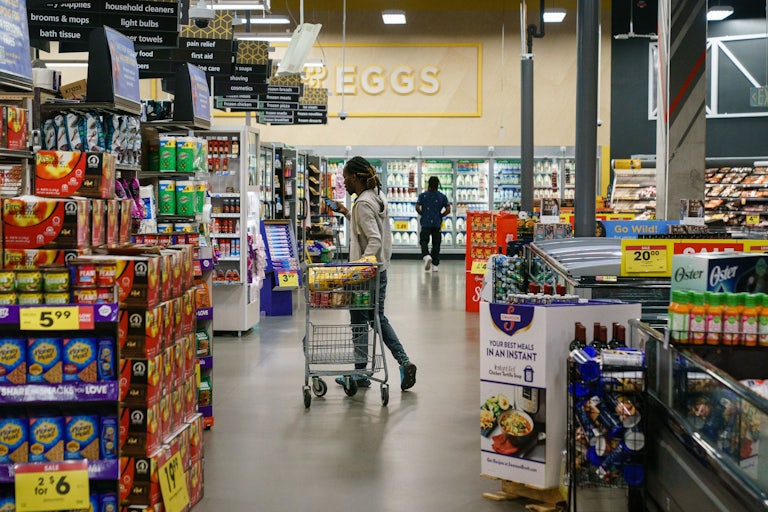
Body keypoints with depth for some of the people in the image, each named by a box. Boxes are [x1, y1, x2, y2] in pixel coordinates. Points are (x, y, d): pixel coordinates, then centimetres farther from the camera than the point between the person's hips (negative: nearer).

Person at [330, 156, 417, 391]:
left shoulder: (363, 203, -18)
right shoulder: (378, 196, 10)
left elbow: (374, 240, -26)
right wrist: (347, 213, 19)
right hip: (380, 268, 9)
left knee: (359, 320, 3)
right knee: (378, 318, 16)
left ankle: (360, 373, 13)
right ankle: (404, 363, 9)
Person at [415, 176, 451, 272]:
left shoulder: (423, 195, -3)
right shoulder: (442, 196, 0)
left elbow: (417, 208, -9)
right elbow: (448, 210, -5)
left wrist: (422, 214, 9)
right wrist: (440, 216, 10)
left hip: (426, 223, -1)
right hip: (437, 223, 1)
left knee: (424, 241, 4)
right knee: (436, 244, 8)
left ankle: (426, 256, -25)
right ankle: (435, 265, 10)